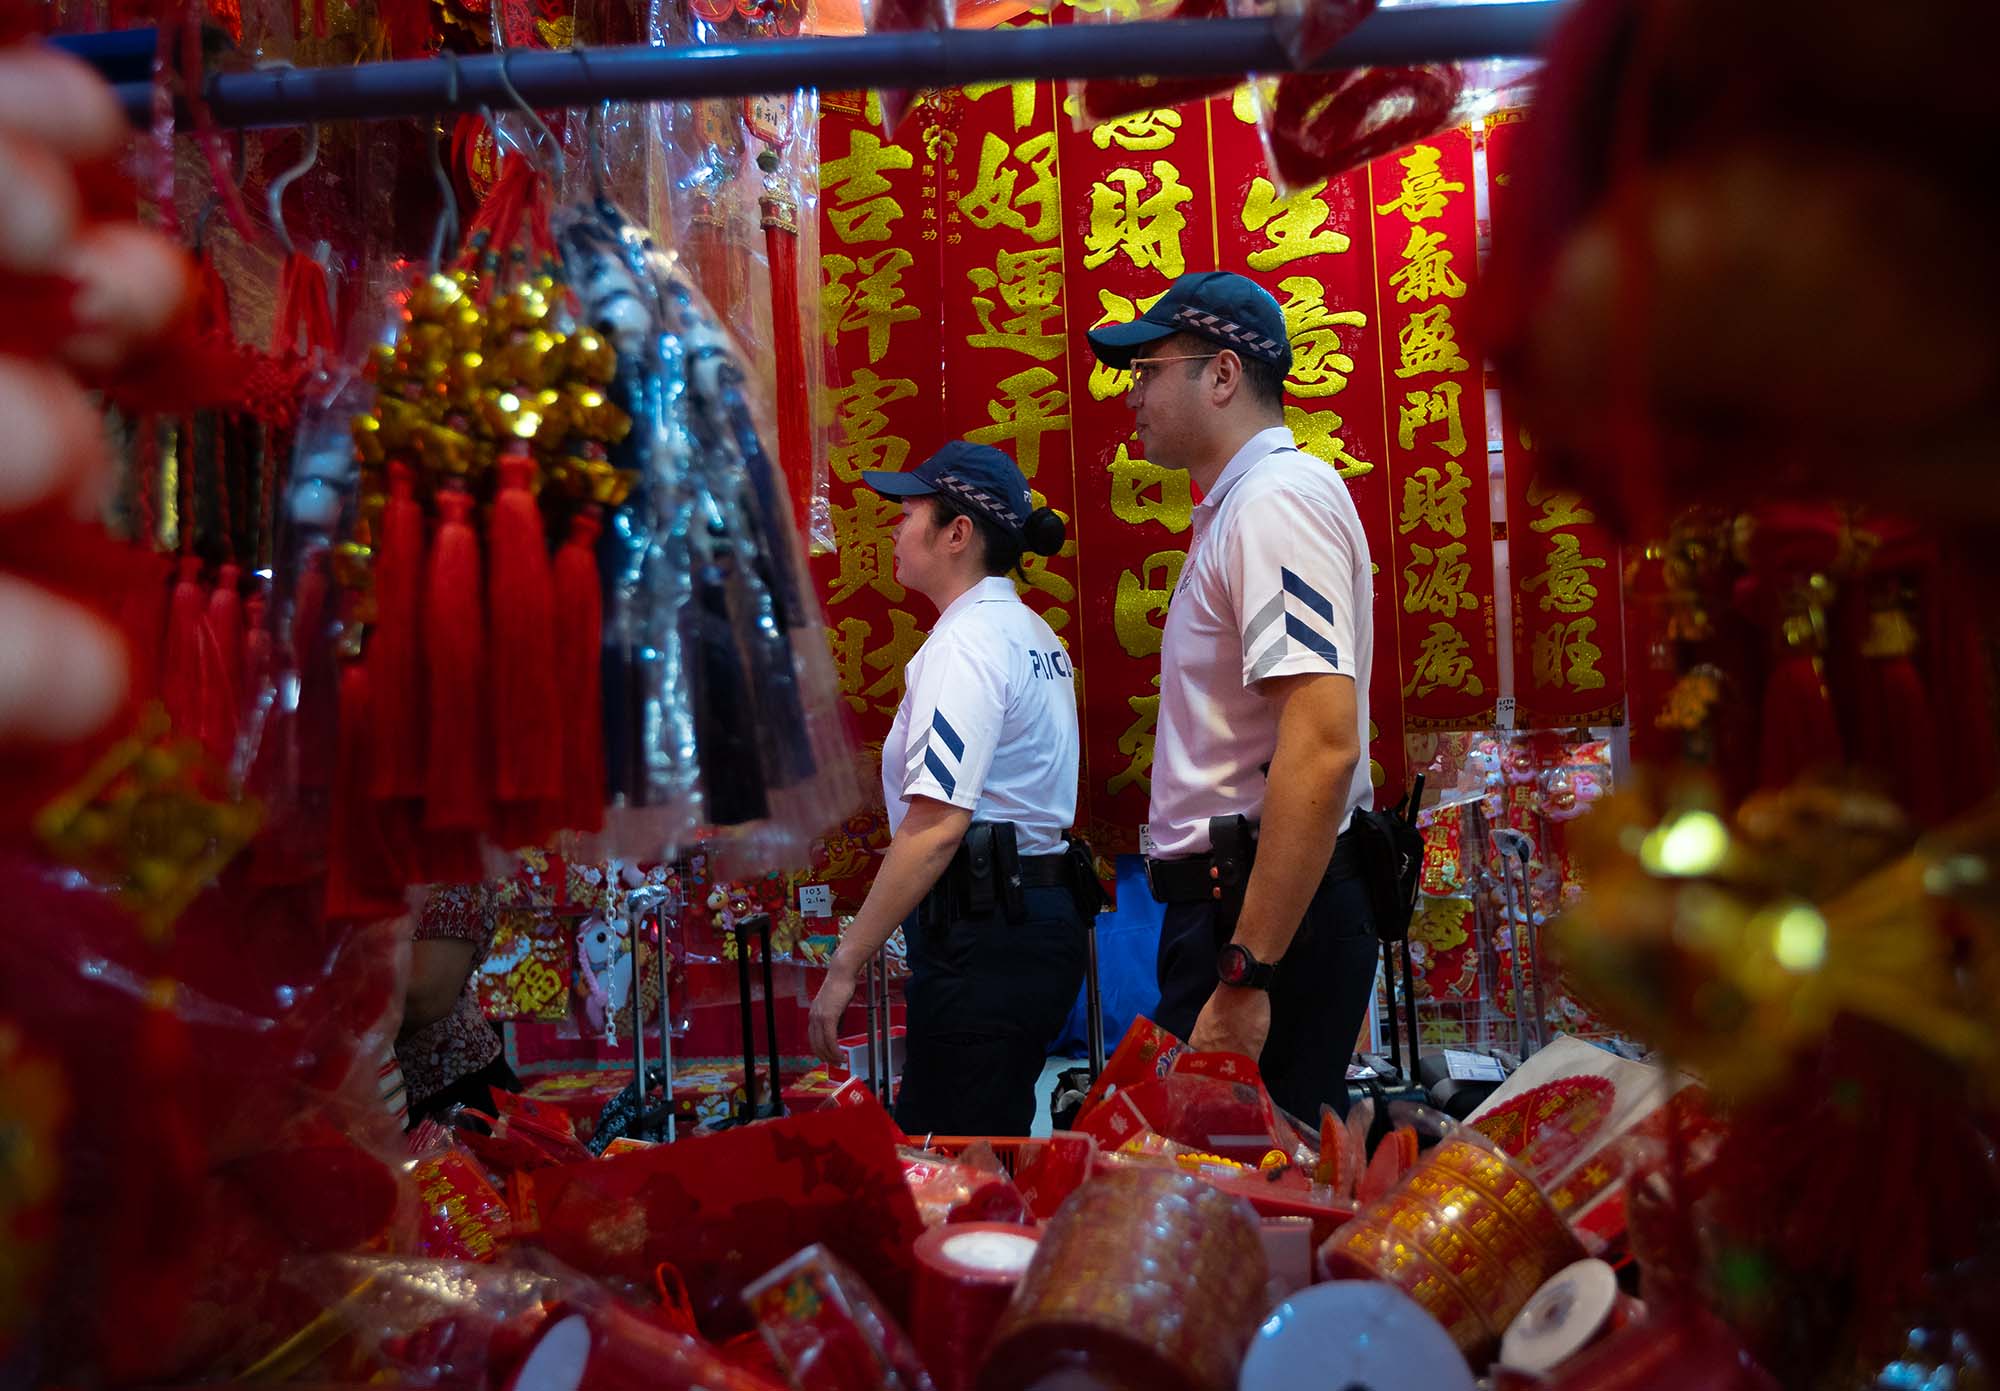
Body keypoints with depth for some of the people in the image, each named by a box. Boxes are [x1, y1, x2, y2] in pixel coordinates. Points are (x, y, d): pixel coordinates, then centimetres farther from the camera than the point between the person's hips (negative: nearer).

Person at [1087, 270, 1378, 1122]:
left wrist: (1245, 976, -25)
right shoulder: (1237, 506, 20)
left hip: (1265, 915, -10)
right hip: (1230, 902, 10)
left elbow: (1323, 746, -24)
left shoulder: (1278, 497, -12)